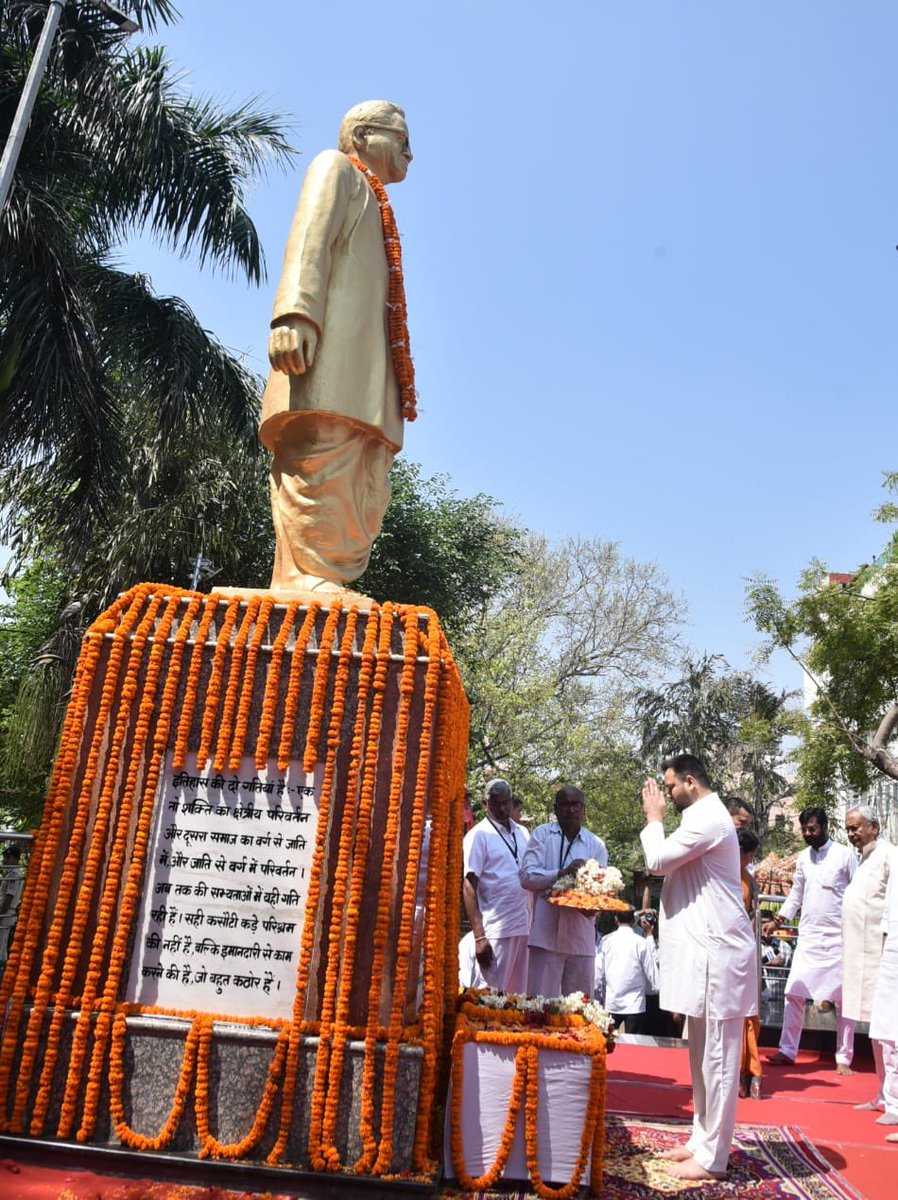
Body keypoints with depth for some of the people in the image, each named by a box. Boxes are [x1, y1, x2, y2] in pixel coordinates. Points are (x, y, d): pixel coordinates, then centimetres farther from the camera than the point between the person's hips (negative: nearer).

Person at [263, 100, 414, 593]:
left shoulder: (374, 208, 38)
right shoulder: (336, 167, 16)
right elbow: (309, 237, -5)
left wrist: (396, 390, 18)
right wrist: (295, 310, -24)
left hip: (367, 371, 8)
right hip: (330, 339, -8)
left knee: (365, 487, -4)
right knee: (322, 460, -21)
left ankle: (330, 588, -9)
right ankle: (307, 581, -28)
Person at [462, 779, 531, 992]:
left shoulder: (522, 833, 14)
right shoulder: (479, 835, -3)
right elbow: (469, 887, -6)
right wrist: (479, 936, -13)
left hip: (526, 927, 5)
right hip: (497, 930, -5)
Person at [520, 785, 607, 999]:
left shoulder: (596, 845, 12)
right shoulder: (542, 835, 5)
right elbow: (527, 876, -6)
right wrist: (562, 873, -18)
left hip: (582, 935, 3)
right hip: (547, 931, -3)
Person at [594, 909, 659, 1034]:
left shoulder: (606, 940, -3)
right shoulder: (641, 943, -8)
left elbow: (598, 972, -1)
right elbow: (652, 972, -5)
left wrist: (599, 996, 9)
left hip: (610, 1004, 2)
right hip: (634, 1005, -2)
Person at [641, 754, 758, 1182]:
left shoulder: (706, 818, -17)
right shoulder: (702, 816, 16)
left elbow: (657, 860, -18)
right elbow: (670, 864, 23)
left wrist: (653, 818, -3)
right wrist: (658, 819, 12)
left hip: (716, 953, -11)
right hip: (704, 950, 11)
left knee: (717, 1058, -1)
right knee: (702, 1057, 17)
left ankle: (712, 1157, 8)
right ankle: (702, 1138, 27)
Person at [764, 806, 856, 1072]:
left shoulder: (844, 855, -6)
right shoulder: (803, 858, 9)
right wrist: (778, 921, 8)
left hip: (839, 937, -4)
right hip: (808, 937, 4)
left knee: (844, 999, 4)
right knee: (794, 994, 2)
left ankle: (843, 1058, 15)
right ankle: (787, 1050, 10)